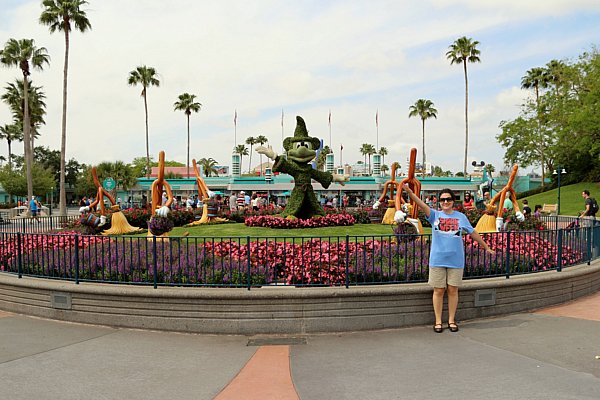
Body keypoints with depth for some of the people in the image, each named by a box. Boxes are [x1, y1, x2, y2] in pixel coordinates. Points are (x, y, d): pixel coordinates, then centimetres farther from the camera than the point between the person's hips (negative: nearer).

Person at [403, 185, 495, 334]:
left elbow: (473, 233, 16)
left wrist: (486, 247, 22)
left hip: (456, 260, 1)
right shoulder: (435, 215, 2)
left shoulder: (460, 216, 6)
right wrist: (410, 192, -33)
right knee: (438, 291, 5)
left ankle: (451, 320, 21)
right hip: (437, 260, -1)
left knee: (453, 290, 7)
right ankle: (438, 321, 16)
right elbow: (422, 205, -16)